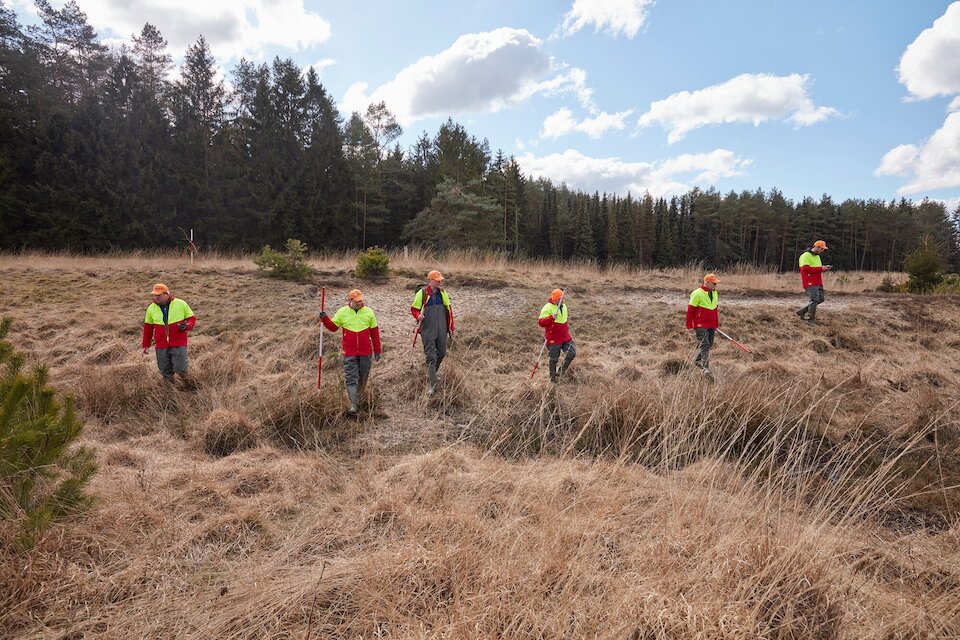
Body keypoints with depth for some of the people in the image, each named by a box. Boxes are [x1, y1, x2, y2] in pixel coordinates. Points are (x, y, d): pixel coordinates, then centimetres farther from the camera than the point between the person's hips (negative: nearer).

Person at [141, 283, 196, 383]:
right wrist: (146, 345, 17)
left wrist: (186, 326, -17)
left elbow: (192, 318, 5)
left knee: (179, 368, -13)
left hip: (178, 344, -3)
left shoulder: (181, 304, -5)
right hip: (161, 346, 3)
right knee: (165, 372, 7)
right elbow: (148, 328, 14)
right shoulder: (151, 309, 4)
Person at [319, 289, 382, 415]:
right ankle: (353, 405, -3)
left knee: (364, 376, 14)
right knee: (351, 379, -4)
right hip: (349, 353, -1)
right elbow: (333, 327, 9)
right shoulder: (342, 312, -1)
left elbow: (374, 332, 5)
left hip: (365, 352, 1)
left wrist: (377, 350, 6)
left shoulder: (369, 312, 0)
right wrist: (325, 319, -10)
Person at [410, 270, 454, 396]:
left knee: (441, 352, 13)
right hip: (427, 329, -4)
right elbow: (413, 309, 1)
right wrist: (418, 316, -22)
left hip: (441, 329, 5)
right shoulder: (422, 293, -7)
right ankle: (433, 384, -2)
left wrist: (451, 328, 12)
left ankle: (431, 373, 39)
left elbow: (449, 310, 12)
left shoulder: (443, 293, 5)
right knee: (431, 356, -6)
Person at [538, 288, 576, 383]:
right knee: (554, 359, 4)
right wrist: (552, 317, -36)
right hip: (553, 339, -7)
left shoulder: (563, 306, 9)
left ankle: (561, 371, 21)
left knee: (572, 353, 3)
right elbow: (541, 322, -23)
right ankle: (553, 377, 23)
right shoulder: (547, 308, -17)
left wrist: (567, 325, 12)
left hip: (565, 337, 7)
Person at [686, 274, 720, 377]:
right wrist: (689, 326, -10)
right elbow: (690, 310, -10)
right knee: (704, 345, -13)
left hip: (711, 326, 7)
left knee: (709, 345, 13)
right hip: (701, 326, -7)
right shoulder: (697, 293, -11)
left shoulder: (715, 293, 12)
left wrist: (717, 324, 22)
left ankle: (698, 361, 35)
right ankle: (706, 369, -16)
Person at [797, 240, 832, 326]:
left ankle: (802, 312, 19)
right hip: (810, 283, -10)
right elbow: (805, 268, -23)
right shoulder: (806, 256, -12)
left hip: (818, 282, 10)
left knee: (820, 299, 9)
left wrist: (825, 268, 7)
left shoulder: (817, 256, 20)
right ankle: (810, 320, 1)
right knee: (815, 300, -10)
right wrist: (821, 269, -21)